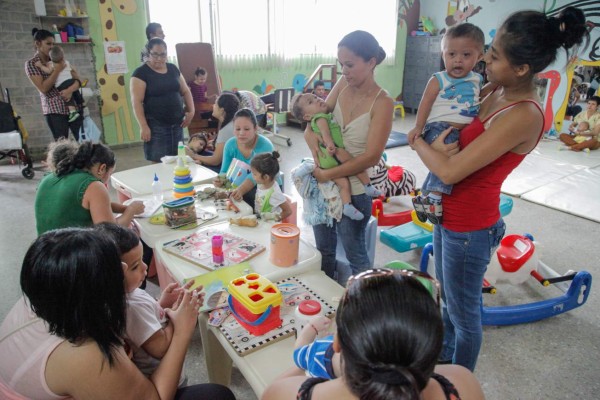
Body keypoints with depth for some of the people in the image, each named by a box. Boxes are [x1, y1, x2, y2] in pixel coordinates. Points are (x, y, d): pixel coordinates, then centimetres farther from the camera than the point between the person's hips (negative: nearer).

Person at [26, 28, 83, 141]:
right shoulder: (31, 63, 2)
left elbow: (77, 79, 4)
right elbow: (43, 88, -10)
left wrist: (71, 89, -17)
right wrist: (57, 70, -13)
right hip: (54, 109, -4)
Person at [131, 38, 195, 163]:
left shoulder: (173, 69, 11)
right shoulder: (141, 73, -6)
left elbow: (185, 91, 19)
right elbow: (137, 102, -11)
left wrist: (191, 111, 5)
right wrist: (143, 126, -18)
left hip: (177, 124, 5)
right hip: (156, 126, -5)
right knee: (158, 163, -6)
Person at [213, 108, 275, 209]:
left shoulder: (265, 146, -23)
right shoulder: (230, 144, -6)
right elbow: (225, 171, -2)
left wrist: (241, 190, -54)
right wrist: (220, 180, -27)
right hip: (241, 188, 4)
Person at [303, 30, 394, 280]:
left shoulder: (382, 103, -16)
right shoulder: (343, 85, 0)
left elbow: (371, 157, -21)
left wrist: (328, 174, -18)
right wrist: (313, 140, -16)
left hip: (353, 191, -6)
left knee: (355, 255, 13)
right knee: (323, 249, 22)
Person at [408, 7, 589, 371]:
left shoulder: (523, 117, -25)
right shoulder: (497, 89, 0)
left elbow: (450, 171, -29)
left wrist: (419, 142, -11)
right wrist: (438, 147, -9)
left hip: (468, 229, -9)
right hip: (449, 215, 9)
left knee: (463, 314, 14)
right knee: (448, 300, 27)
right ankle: (444, 362, 52)